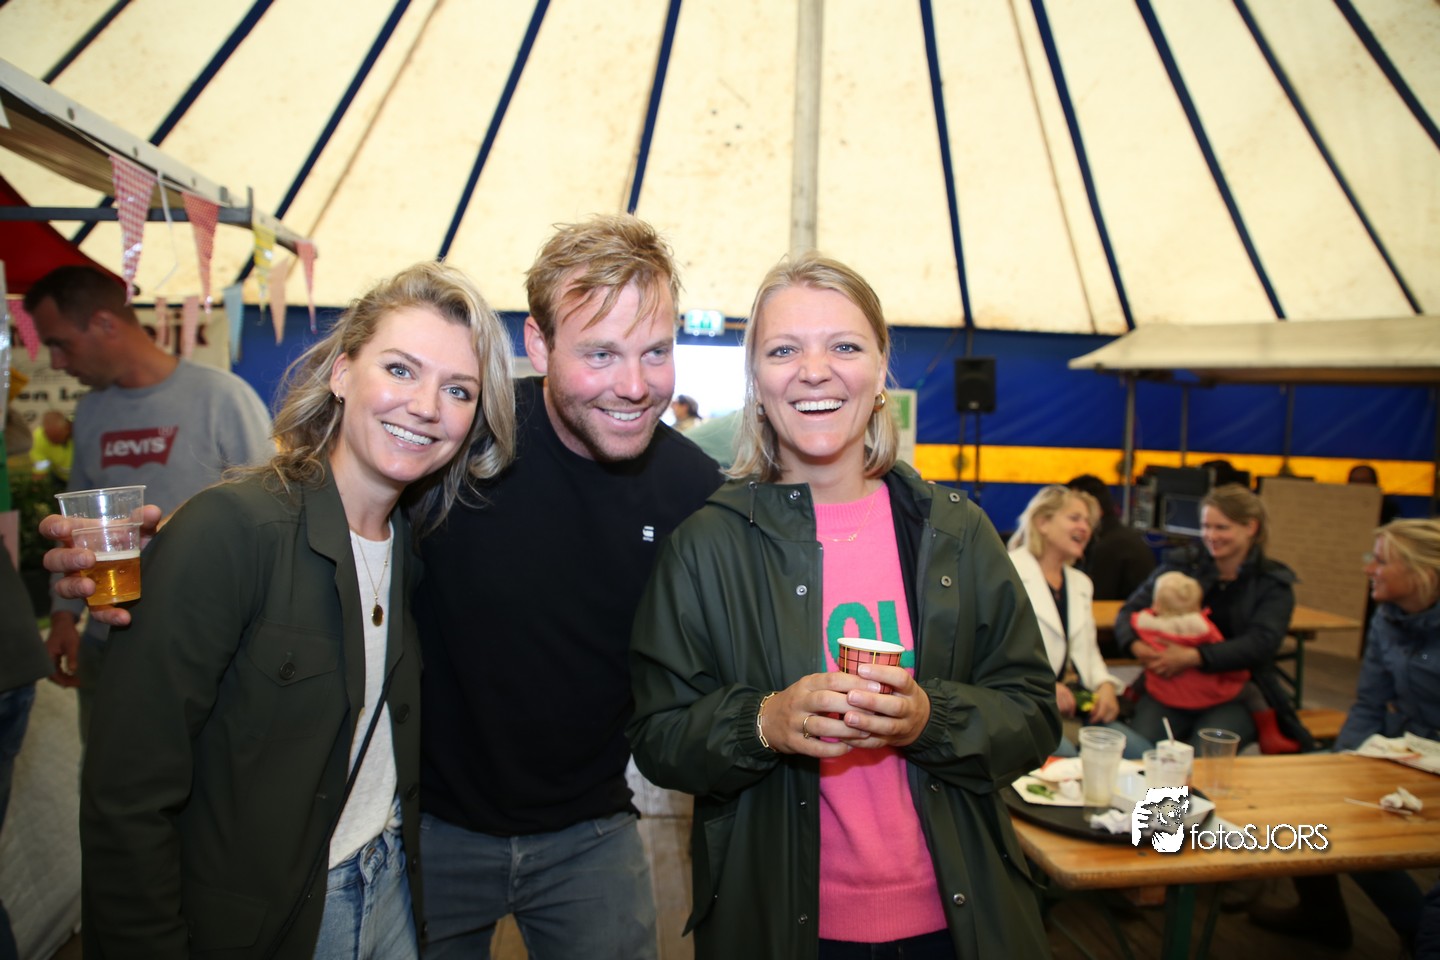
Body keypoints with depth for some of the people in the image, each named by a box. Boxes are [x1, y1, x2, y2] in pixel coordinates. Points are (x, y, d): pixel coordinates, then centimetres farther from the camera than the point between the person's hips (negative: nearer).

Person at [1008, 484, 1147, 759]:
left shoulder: (1080, 582, 24)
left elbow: (1087, 652, 22)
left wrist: (1105, 685, 0)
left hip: (1071, 703, 7)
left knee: (1144, 754, -13)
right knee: (1066, 756, -33)